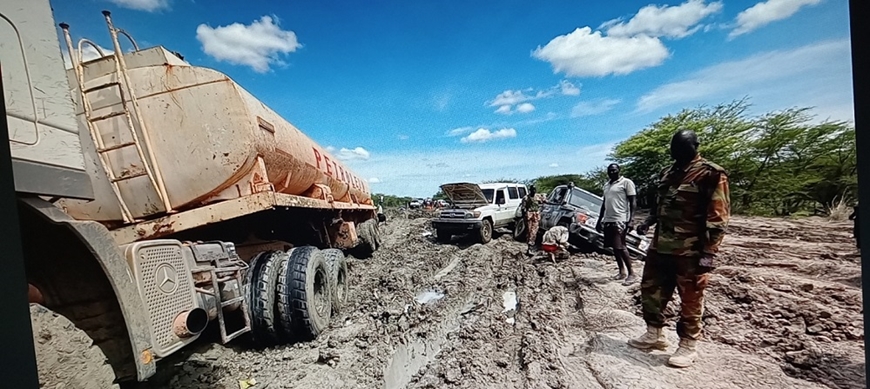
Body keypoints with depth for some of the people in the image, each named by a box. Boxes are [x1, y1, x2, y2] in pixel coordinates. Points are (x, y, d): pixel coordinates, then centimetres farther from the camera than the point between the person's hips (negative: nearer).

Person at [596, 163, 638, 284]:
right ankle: (622, 271, 20)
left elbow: (633, 203, -8)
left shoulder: (626, 182, -4)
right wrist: (599, 220, 21)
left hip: (620, 220, -7)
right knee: (614, 247, 10)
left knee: (620, 247, -10)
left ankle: (632, 273, -1)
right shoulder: (606, 185, 19)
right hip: (607, 220, 7)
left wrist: (630, 220, -17)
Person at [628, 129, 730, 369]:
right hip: (660, 246, 7)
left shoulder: (710, 174, -9)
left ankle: (688, 347, 21)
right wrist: (648, 222, 5)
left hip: (690, 251, -7)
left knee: (690, 300, 5)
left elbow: (718, 217, -13)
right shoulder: (667, 174, 13)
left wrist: (708, 254, -17)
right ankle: (654, 335, 29)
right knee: (651, 290, 13)